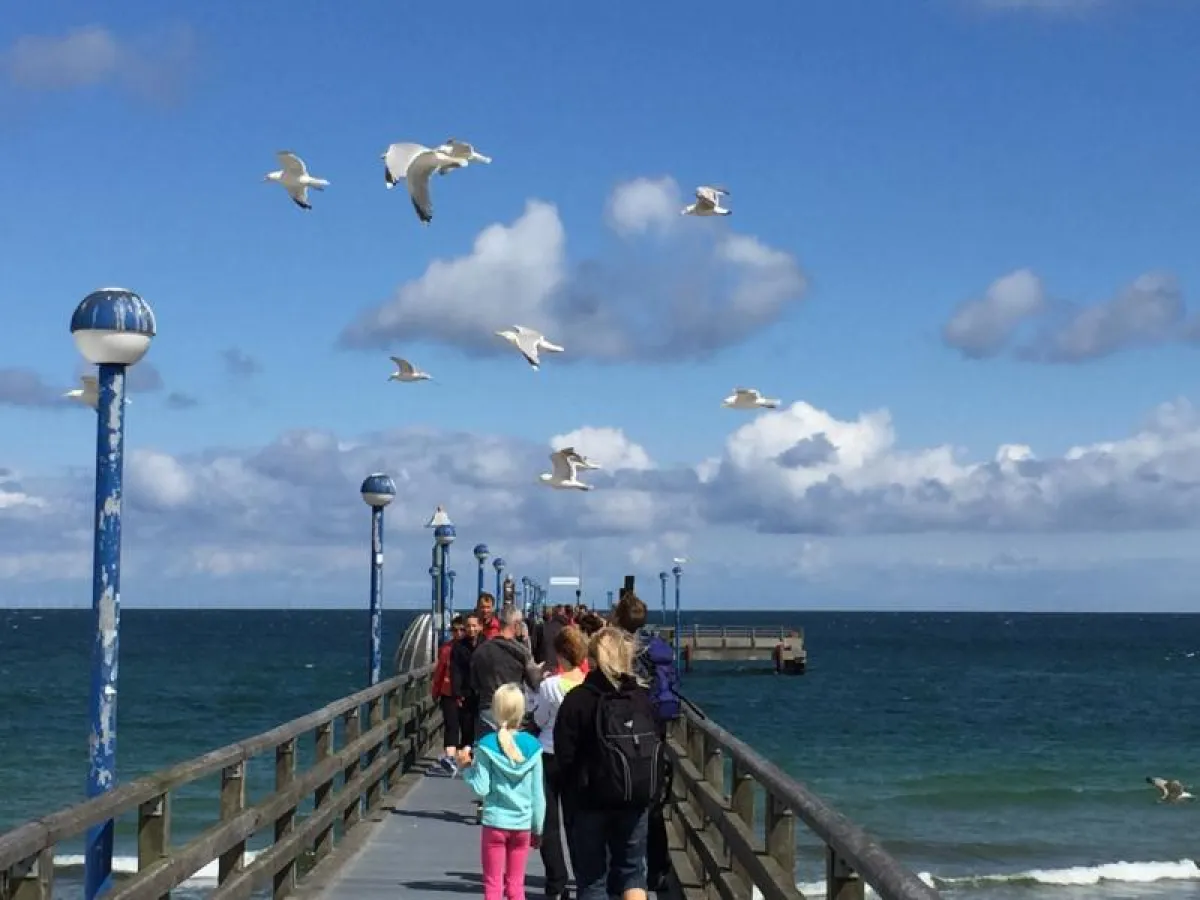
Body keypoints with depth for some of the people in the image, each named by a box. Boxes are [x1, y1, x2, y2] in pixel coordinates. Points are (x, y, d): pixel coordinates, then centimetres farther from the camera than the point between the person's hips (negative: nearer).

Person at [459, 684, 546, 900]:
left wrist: (466, 767, 2)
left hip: (495, 824, -3)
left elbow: (481, 788, -14)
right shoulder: (532, 746, -2)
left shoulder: (487, 746, -10)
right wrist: (537, 828, 11)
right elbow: (538, 793, 1)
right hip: (523, 825, 3)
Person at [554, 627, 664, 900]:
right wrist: (648, 792, 12)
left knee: (591, 877, 7)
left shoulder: (577, 700, -11)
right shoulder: (641, 698, 1)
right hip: (636, 799, 3)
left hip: (592, 799, -3)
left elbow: (565, 755, -11)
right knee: (632, 872, 15)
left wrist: (572, 791, 4)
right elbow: (656, 748, 5)